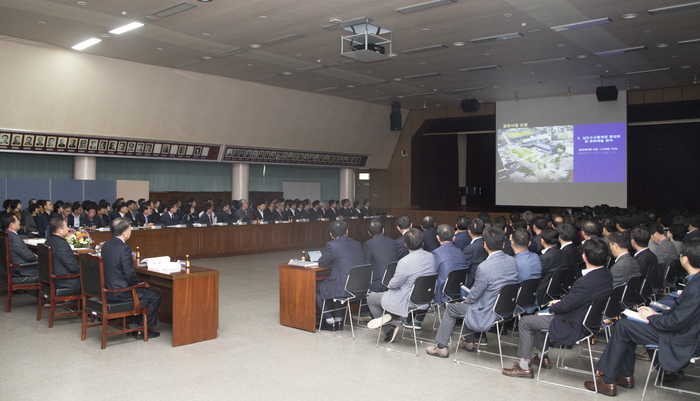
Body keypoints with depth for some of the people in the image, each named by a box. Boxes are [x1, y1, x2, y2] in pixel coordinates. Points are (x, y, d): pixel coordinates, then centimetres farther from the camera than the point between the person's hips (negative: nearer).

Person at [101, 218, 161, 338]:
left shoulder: (106, 245, 5)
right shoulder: (124, 248, -22)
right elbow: (130, 274, -24)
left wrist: (132, 261, 13)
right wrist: (139, 283, -6)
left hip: (109, 290, 9)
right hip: (120, 293, -9)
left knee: (140, 291, 30)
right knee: (155, 295, 3)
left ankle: (133, 325, 30)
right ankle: (143, 331, 10)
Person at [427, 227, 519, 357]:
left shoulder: (484, 267, -27)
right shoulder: (513, 261, -5)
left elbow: (474, 295, -16)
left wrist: (467, 299, 9)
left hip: (489, 315, -7)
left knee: (450, 308, 12)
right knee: (468, 303, 30)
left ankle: (441, 347, 21)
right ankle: (468, 342, 39)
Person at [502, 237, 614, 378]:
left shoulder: (585, 282, -34)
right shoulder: (606, 274, -5)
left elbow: (564, 306, -22)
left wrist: (553, 306, -1)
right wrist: (561, 302, 2)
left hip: (574, 326, -9)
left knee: (525, 321, -1)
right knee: (538, 315, 24)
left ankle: (524, 366, 9)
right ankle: (544, 357, 35)